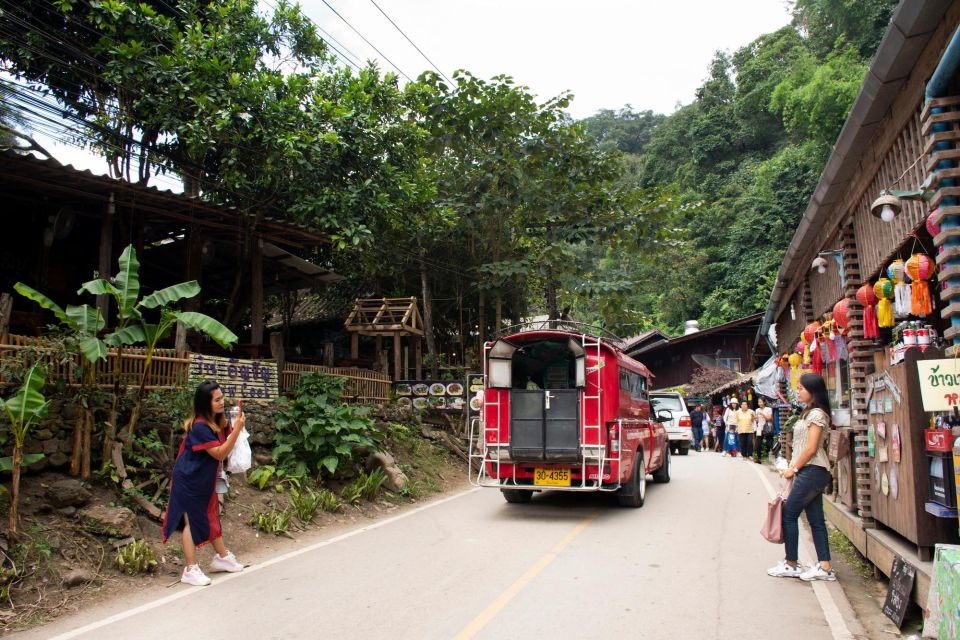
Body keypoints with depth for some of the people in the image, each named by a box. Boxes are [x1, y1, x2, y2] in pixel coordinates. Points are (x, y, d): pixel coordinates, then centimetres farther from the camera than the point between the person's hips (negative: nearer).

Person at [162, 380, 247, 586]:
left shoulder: (220, 423, -1)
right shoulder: (199, 427, -26)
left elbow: (229, 448, 3)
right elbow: (220, 453, -26)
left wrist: (237, 426, -14)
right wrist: (237, 429, -33)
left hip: (205, 480, 8)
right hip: (189, 481, -8)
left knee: (211, 517, 18)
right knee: (192, 521, -1)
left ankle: (221, 557, 31)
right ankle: (190, 571, 7)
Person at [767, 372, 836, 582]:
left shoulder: (817, 414, -13)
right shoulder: (809, 412, 17)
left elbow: (811, 448, -17)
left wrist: (794, 469, -10)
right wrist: (792, 466, 10)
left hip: (812, 471, -10)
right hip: (811, 472, 10)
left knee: (789, 514, -4)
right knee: (816, 519, 8)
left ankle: (790, 565, 4)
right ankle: (824, 567, 9)